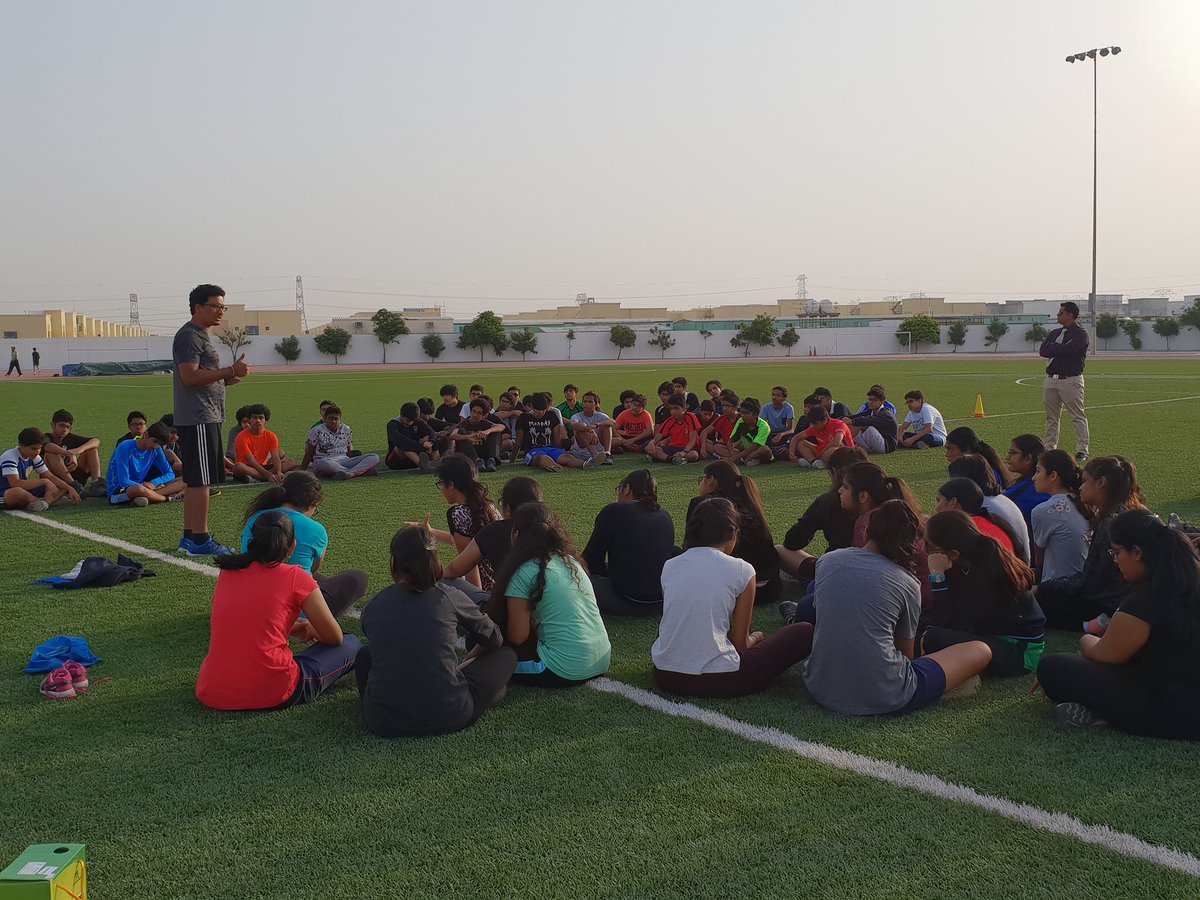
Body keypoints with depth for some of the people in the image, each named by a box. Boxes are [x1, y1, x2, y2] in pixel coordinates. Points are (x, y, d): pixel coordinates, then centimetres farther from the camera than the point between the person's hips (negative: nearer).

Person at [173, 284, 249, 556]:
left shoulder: (199, 336, 21)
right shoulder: (189, 336, -12)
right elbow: (189, 376, -22)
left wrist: (226, 378, 11)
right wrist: (230, 371, -19)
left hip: (204, 418, 11)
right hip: (198, 419, -11)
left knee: (195, 480, 13)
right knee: (200, 480, -8)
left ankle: (190, 536, 19)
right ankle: (200, 539, -6)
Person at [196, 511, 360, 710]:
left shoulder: (227, 572, 11)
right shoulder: (296, 577, -3)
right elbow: (335, 637, 4)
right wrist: (311, 631, 26)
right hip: (271, 695, -5)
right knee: (351, 645, 13)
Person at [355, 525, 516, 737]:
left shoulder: (372, 606, 7)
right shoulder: (447, 596, 1)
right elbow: (493, 638, 17)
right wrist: (473, 659, 39)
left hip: (383, 722, 2)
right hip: (447, 718, -2)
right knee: (506, 655, 19)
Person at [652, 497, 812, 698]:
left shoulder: (669, 566, 8)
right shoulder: (741, 570, -4)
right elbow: (740, 642, 0)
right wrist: (755, 638, 24)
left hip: (665, 678, 5)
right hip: (716, 682, -5)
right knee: (805, 632, 9)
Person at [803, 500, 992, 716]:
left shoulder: (825, 562, 3)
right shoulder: (908, 584, -4)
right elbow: (906, 654, 10)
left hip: (820, 690, 1)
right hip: (883, 699, -1)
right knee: (981, 650, 13)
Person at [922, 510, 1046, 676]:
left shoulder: (985, 574, -28)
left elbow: (953, 623, -27)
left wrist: (937, 574, -27)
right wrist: (927, 630, -20)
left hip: (1020, 651, -8)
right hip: (994, 635, 8)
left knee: (934, 640, -27)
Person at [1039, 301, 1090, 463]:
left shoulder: (1080, 334, -4)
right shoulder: (1055, 333, 18)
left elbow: (1067, 349, -19)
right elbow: (1042, 351, 4)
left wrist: (1052, 347, -2)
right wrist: (1060, 350, -9)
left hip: (1071, 380, -7)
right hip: (1051, 379, 7)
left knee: (1078, 417, -5)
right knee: (1051, 417, 10)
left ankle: (1082, 451, -3)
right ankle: (1050, 449, 17)